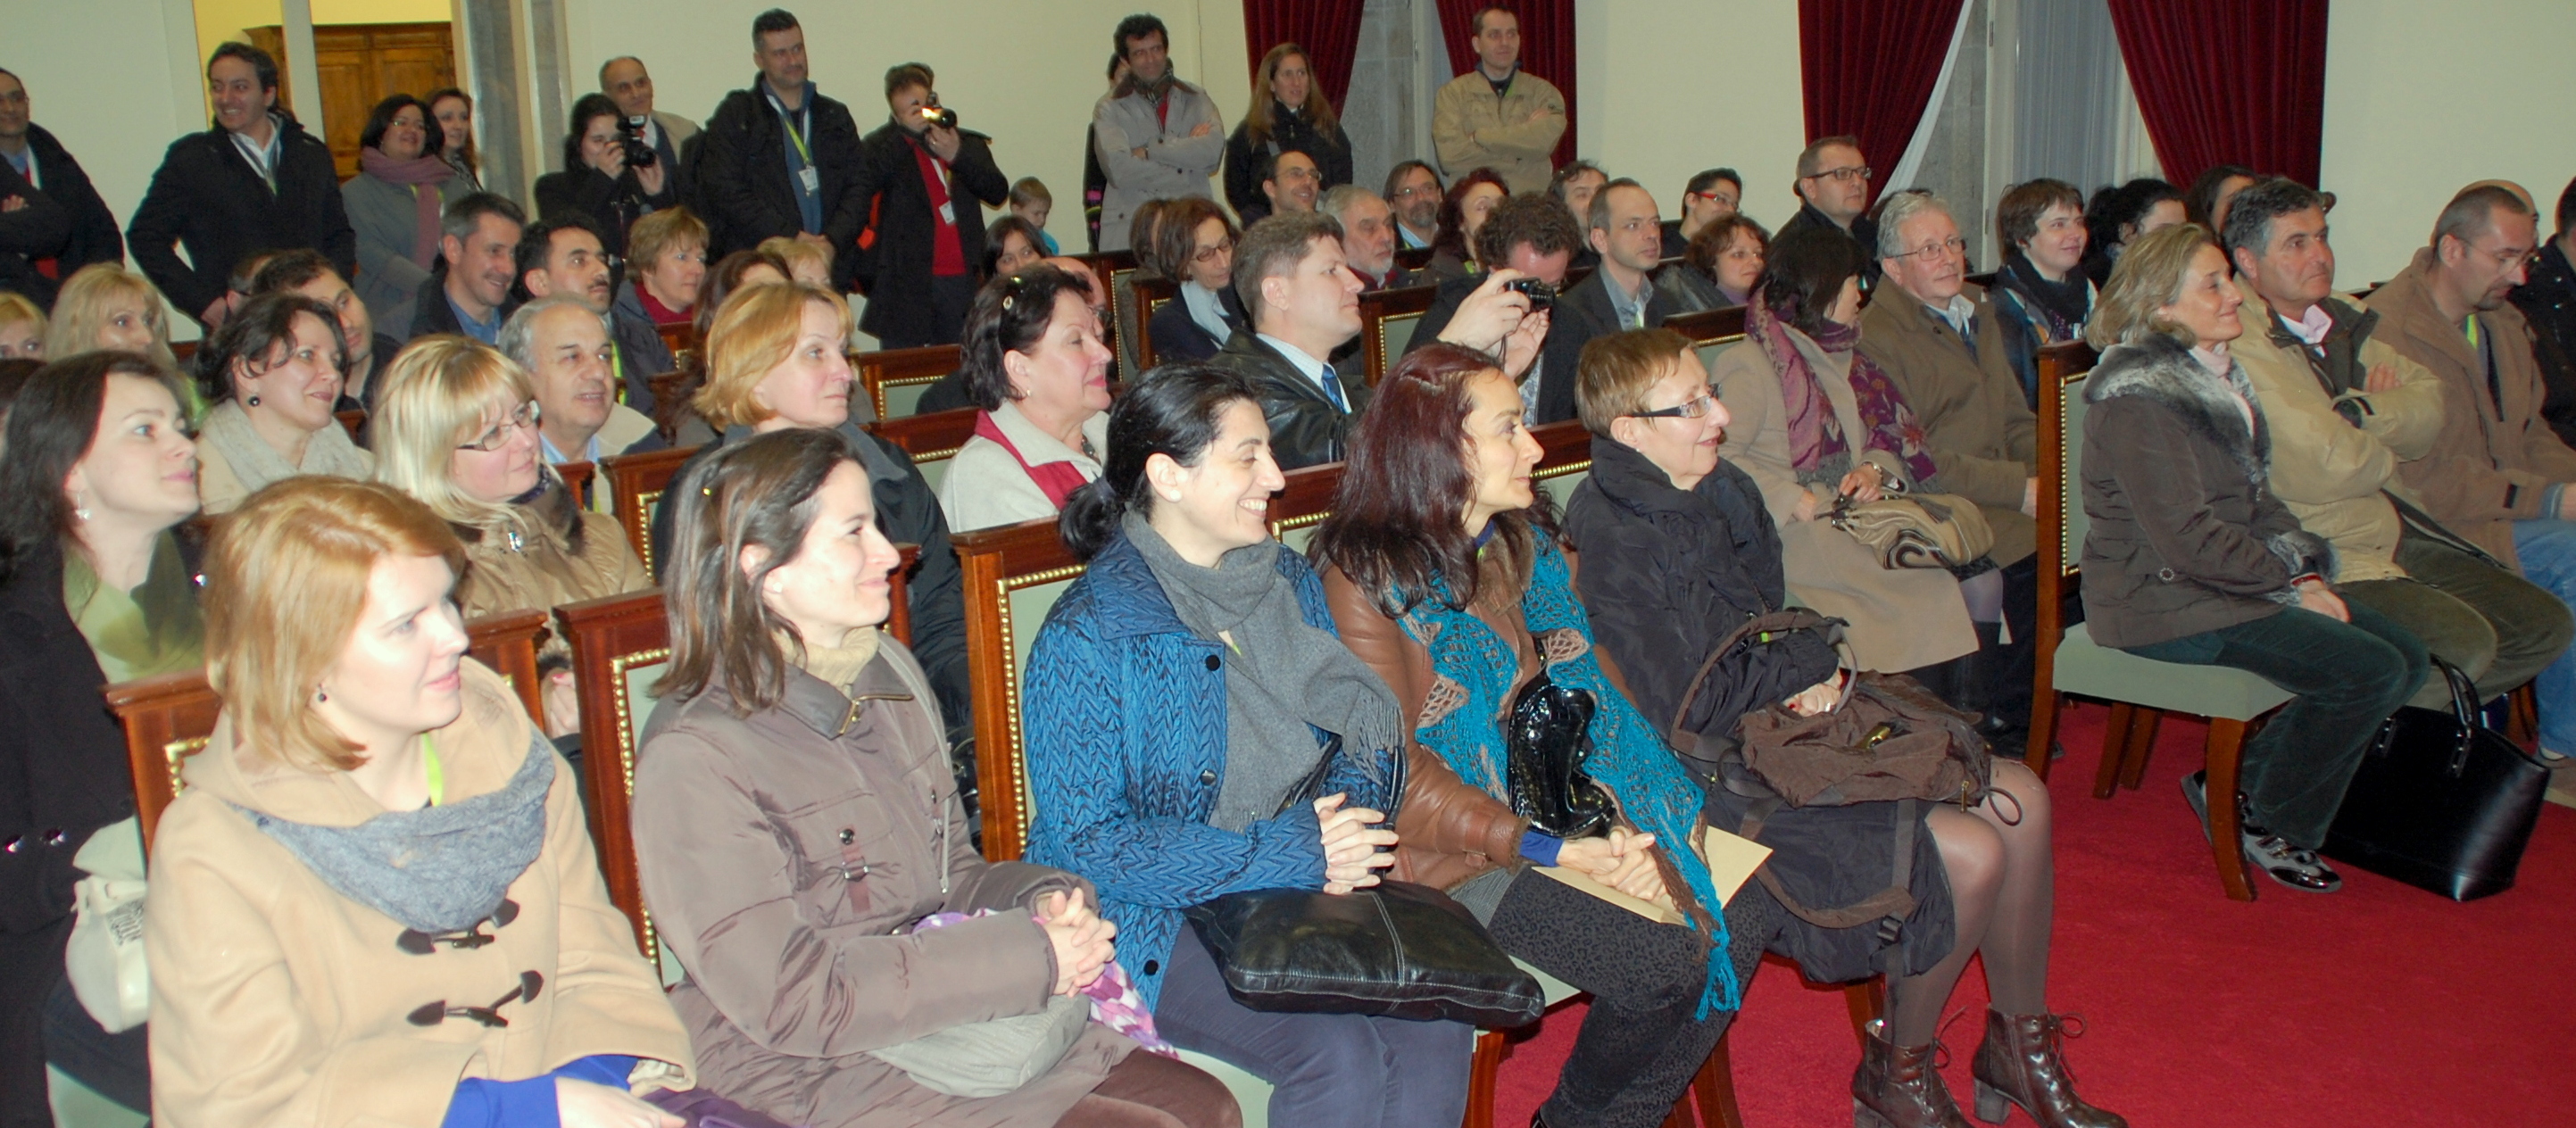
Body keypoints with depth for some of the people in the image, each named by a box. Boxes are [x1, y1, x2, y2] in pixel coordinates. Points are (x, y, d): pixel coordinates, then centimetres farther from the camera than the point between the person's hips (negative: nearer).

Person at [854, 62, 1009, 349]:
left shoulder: (968, 143, 15)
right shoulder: (884, 147, 6)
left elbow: (998, 193, 1)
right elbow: (861, 190, -14)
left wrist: (957, 156, -14)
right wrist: (904, 131, -14)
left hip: (963, 281, 3)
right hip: (907, 281, -3)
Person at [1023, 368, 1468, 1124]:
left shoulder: (1290, 582, 7)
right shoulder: (1087, 639, -14)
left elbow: (1366, 732, 13)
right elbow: (1091, 840, -18)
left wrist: (1346, 821, -12)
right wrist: (1292, 853, -22)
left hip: (1301, 886, 6)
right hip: (1152, 919, -5)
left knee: (1436, 1020, -20)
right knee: (1340, 1058, -26)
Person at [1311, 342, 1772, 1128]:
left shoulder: (1529, 543, 9)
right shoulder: (1368, 581, -14)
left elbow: (1590, 682, 6)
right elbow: (1398, 775, -16)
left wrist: (1619, 825, -11)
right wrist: (1546, 851, -23)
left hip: (1561, 813, 7)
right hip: (1457, 853, -7)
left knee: (1739, 919, -9)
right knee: (1661, 965, -20)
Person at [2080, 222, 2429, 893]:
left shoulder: (2214, 372, 12)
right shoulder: (2138, 398, -19)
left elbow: (2255, 496, 16)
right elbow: (2188, 539, -22)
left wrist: (2306, 574, 1)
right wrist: (2294, 577, -13)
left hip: (2240, 581, 10)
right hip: (2164, 601, -10)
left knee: (2407, 657, 2)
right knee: (2370, 671, -17)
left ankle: (2239, 786, 9)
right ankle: (2267, 827, 3)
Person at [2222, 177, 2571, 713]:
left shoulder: (2342, 321, 13)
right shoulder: (2238, 344, -18)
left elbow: (2432, 409, 8)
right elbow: (2322, 470, -23)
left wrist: (2361, 412, -13)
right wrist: (2388, 451, -2)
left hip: (2403, 538, 10)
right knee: (2463, 642, -24)